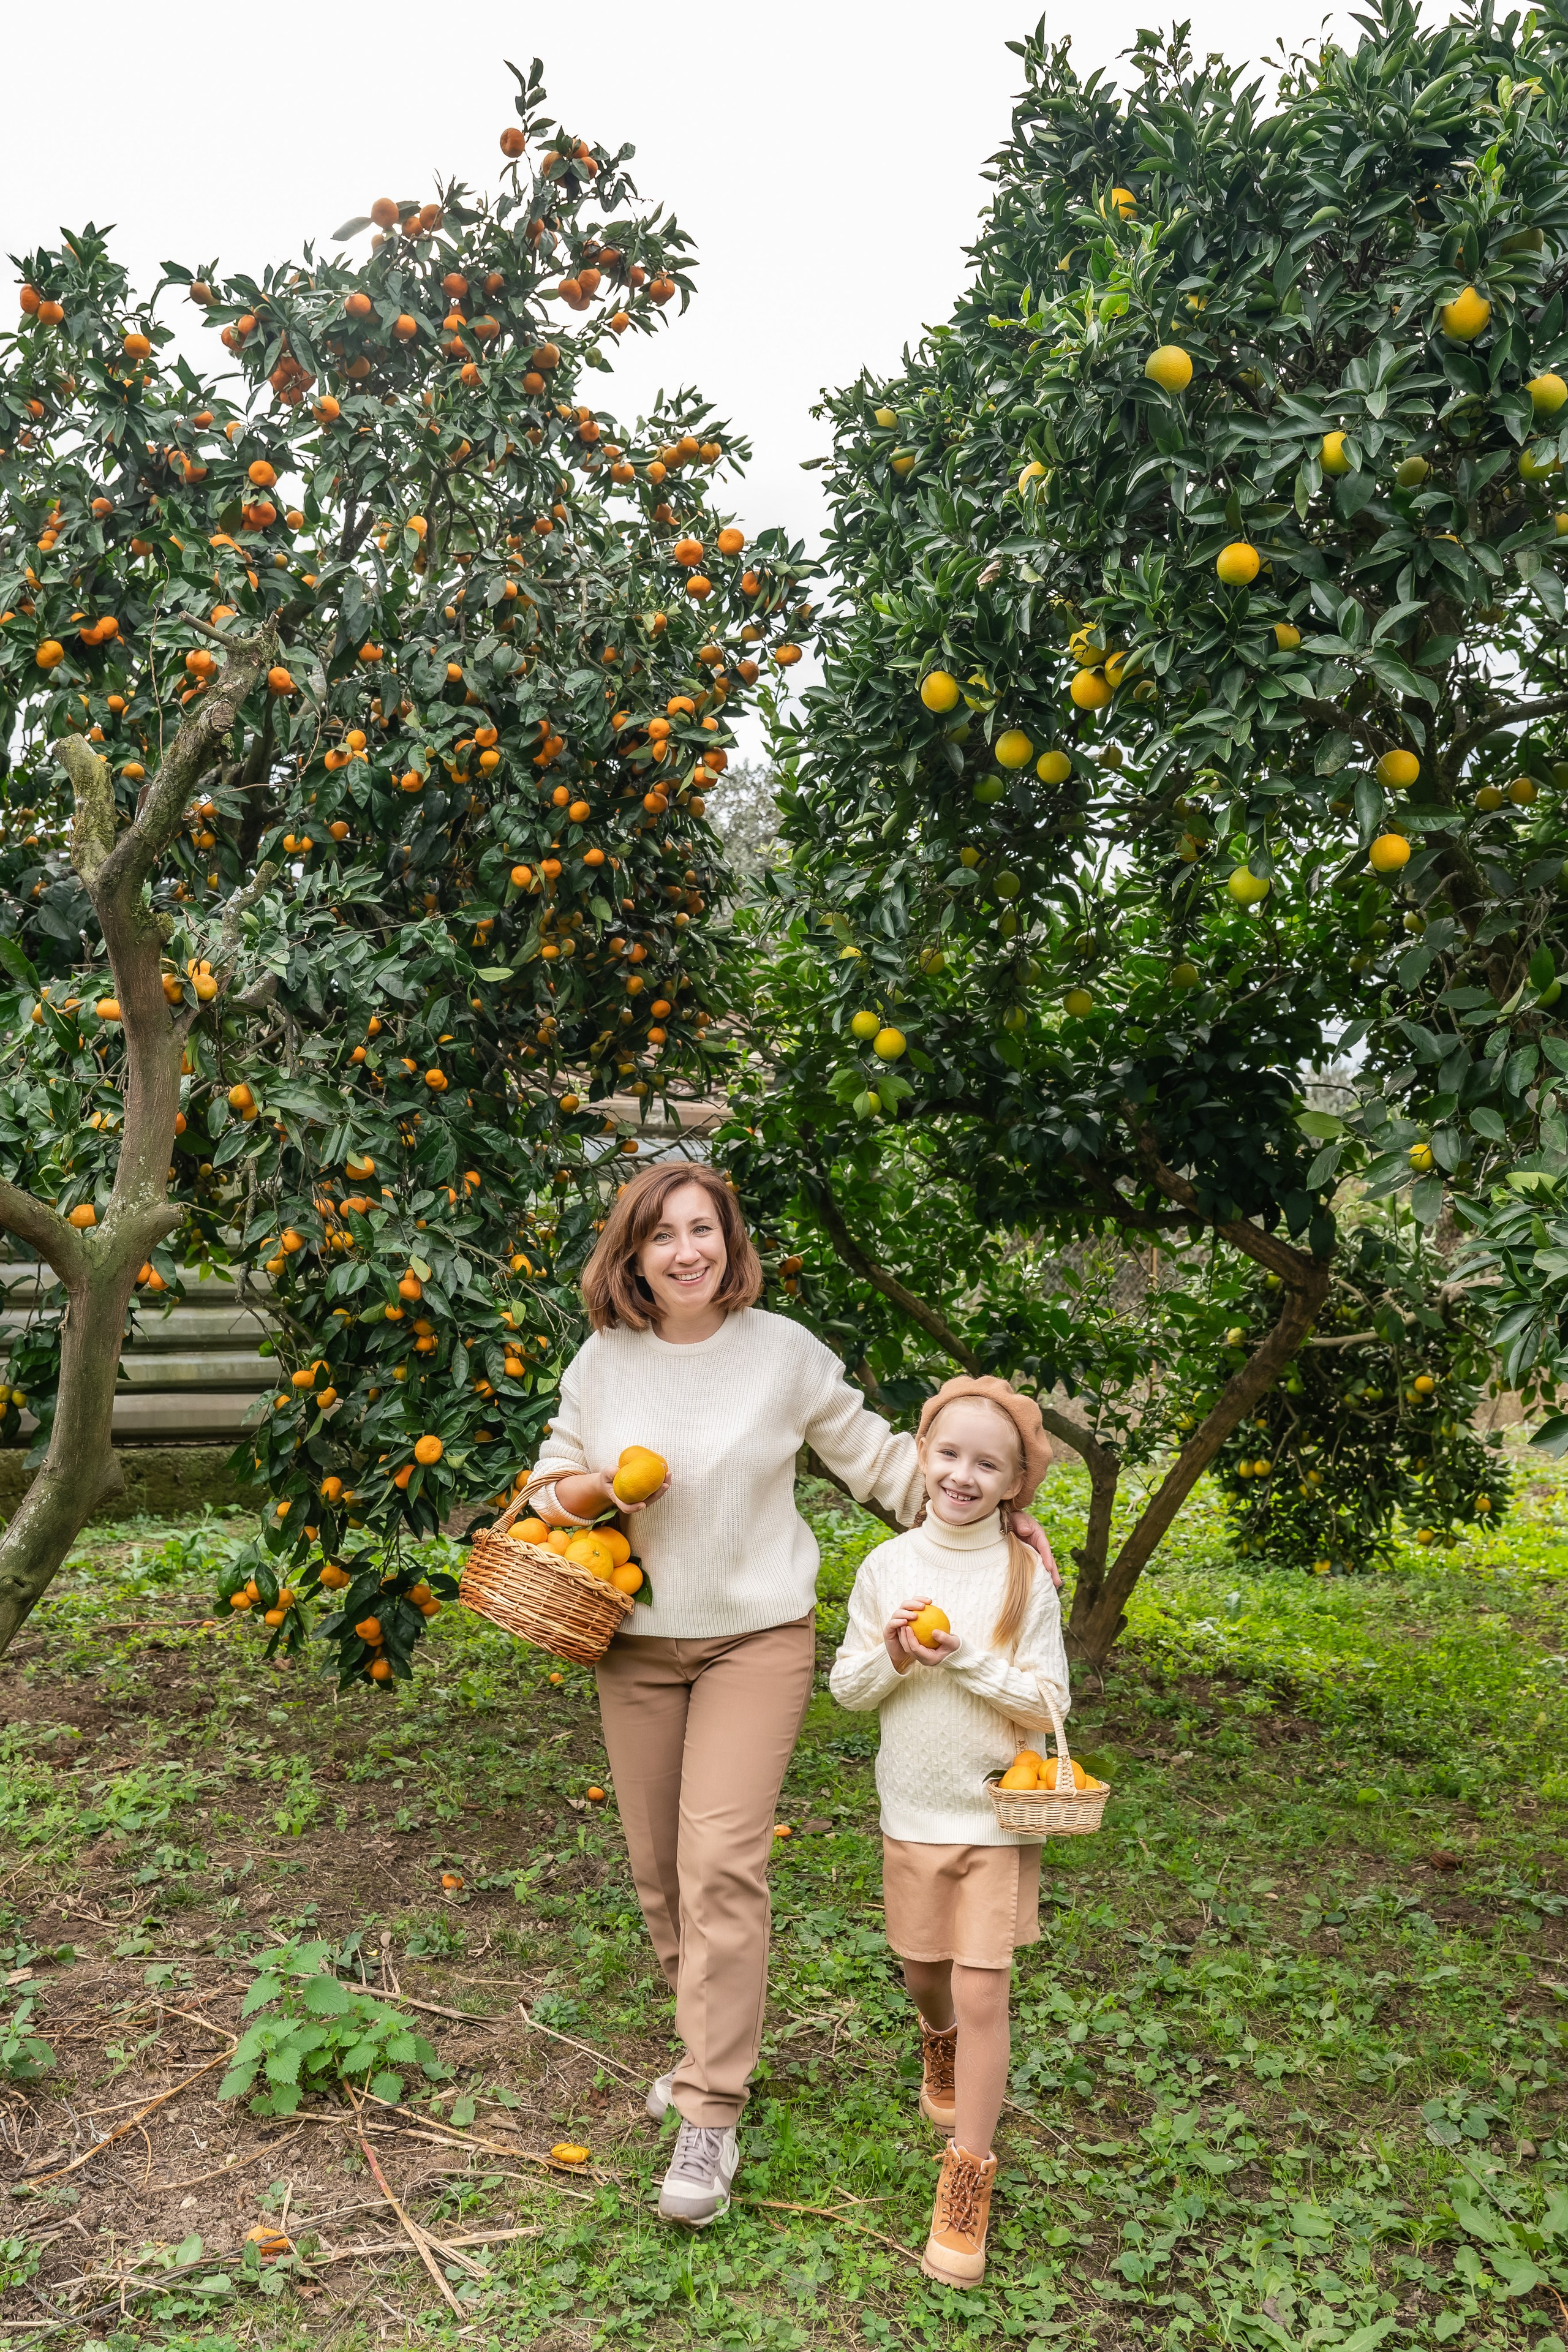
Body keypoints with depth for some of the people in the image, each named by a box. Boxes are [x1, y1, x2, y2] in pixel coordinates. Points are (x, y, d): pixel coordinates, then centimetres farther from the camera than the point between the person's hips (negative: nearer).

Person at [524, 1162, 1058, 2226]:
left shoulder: (783, 1350, -8)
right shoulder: (603, 1360, -1)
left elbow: (875, 1454, 2)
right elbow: (554, 1472, 15)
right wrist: (569, 1493, -8)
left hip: (756, 1639, -3)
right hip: (637, 1646, 4)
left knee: (722, 1861, -12)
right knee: (659, 1867, 12)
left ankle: (711, 2115, -3)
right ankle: (712, 2046, 34)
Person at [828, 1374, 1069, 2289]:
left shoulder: (1027, 1576, -9)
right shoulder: (888, 1565, -3)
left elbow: (1048, 1701, -9)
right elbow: (848, 1688, 1)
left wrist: (966, 1658, -22)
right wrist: (894, 1655, -19)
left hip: (996, 1812, -3)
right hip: (912, 1811, 3)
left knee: (983, 1993, -4)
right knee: (925, 1974, 19)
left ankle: (969, 2179, 10)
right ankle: (941, 2046, 53)